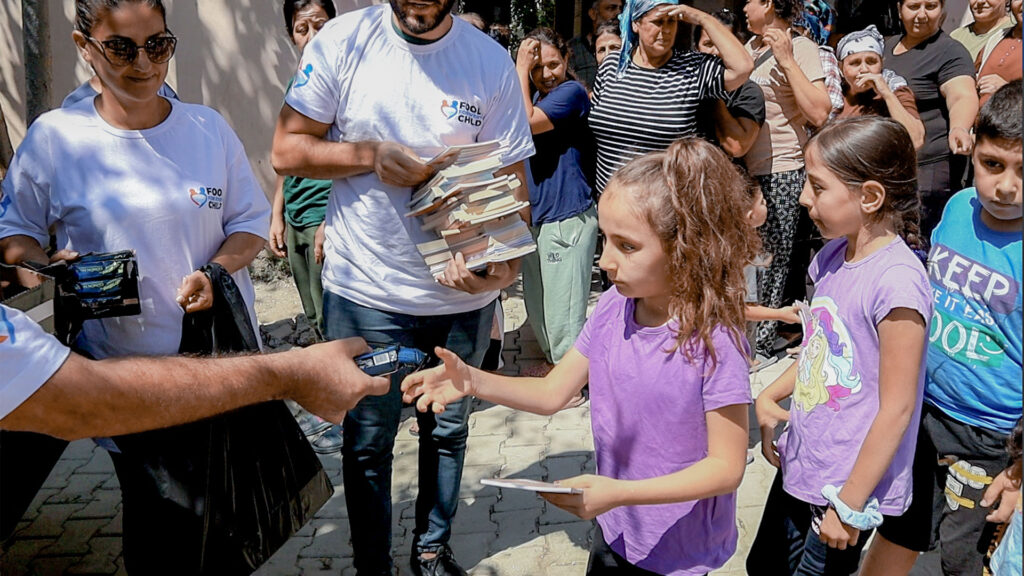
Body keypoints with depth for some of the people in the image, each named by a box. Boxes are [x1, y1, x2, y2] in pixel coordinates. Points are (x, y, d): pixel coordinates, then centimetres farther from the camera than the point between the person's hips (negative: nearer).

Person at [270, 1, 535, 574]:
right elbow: (287, 149, -4)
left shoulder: (492, 62, -7)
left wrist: (505, 264, -24)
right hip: (366, 290, -1)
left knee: (448, 431, 19)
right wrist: (372, 155, -20)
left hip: (462, 293, 2)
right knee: (368, 441, 12)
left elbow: (511, 181, -6)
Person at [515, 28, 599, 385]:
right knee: (536, 298, 19)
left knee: (562, 302, -2)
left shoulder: (571, 92, -13)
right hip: (537, 212, 9)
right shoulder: (537, 96, 14)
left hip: (567, 216, -9)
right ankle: (554, 360, 37)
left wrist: (520, 71, -17)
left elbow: (526, 123, -24)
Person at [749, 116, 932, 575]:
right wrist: (769, 396, 0)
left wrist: (850, 507, -16)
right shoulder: (834, 255, 1)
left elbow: (897, 408, -21)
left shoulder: (896, 280, -24)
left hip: (849, 485, -8)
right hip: (799, 467, 8)